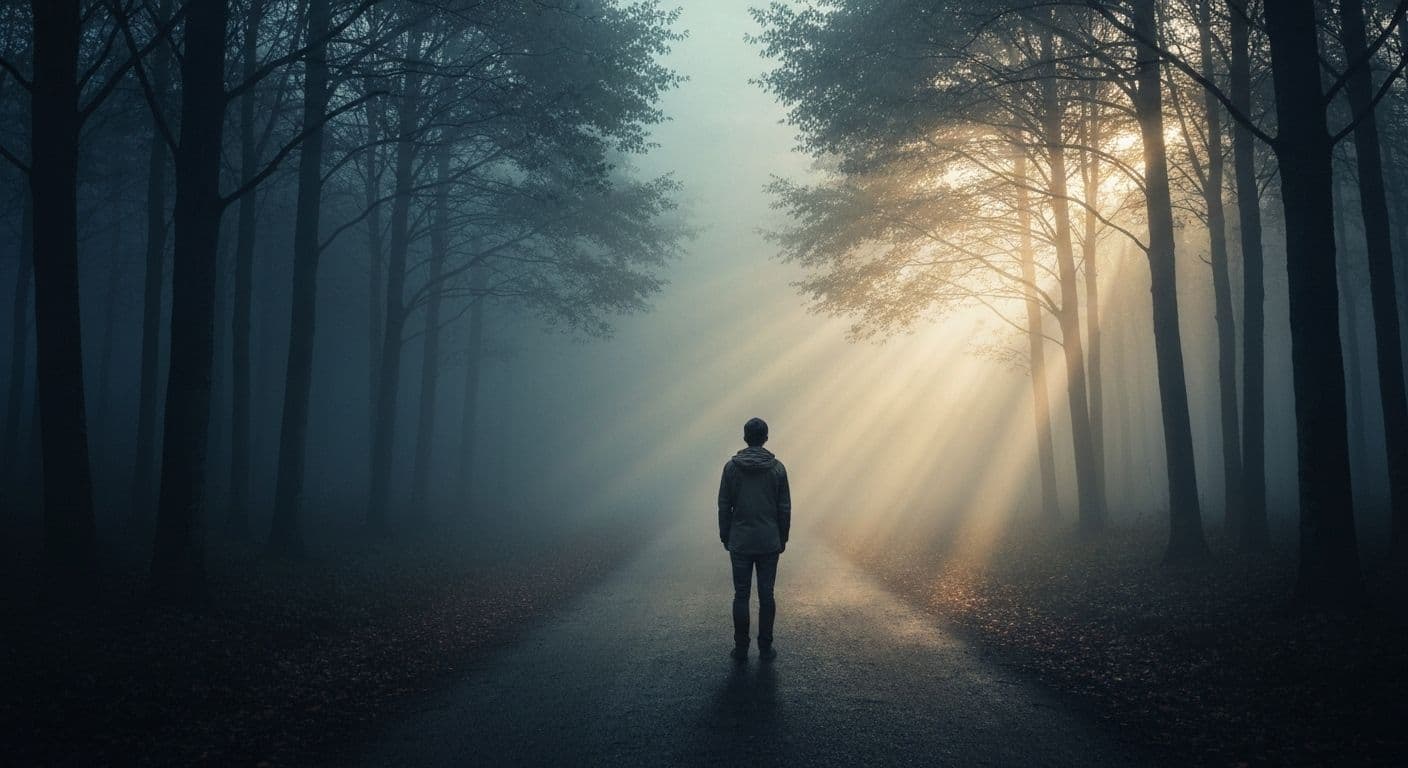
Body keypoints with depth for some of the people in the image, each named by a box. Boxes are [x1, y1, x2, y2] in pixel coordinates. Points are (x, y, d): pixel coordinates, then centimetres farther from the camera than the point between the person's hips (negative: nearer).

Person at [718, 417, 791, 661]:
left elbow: (724, 506, -2)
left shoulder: (732, 467, -5)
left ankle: (741, 648, 12)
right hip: (769, 543, 0)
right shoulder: (777, 468, -4)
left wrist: (725, 537, 9)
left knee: (741, 595, 7)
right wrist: (782, 538, 9)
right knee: (766, 595, 7)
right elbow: (785, 508, -1)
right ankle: (765, 648, 12)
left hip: (740, 542, 0)